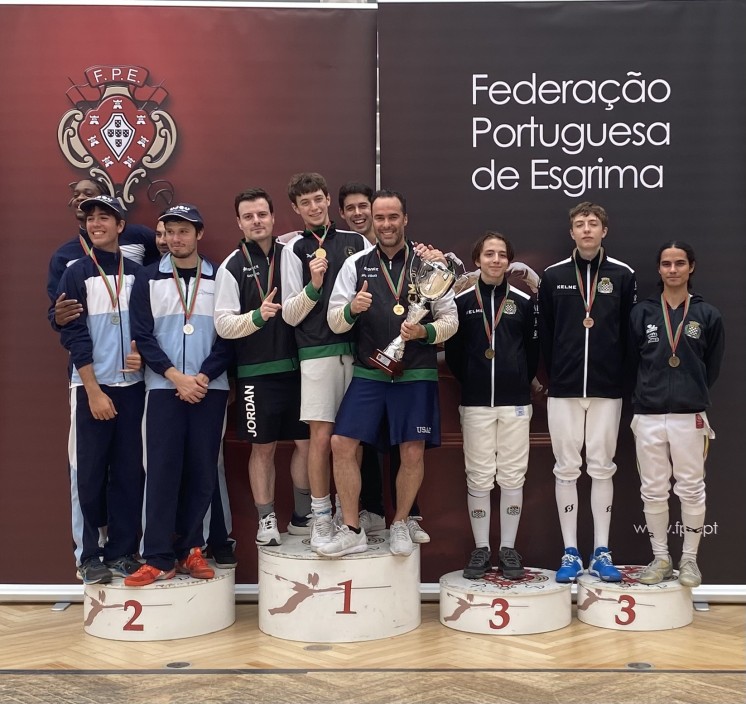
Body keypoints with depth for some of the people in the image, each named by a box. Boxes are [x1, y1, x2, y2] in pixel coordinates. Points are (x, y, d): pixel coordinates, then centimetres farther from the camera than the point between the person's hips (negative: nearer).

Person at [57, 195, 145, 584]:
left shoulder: (136, 273, 8)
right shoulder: (76, 274, 0)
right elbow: (73, 334, -6)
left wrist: (142, 352, -8)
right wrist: (94, 390, -12)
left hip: (131, 386, 3)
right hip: (91, 387, -3)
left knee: (128, 471, 4)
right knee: (89, 473, -1)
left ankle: (122, 550, 13)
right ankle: (89, 554, 8)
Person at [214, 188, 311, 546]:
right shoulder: (232, 266, -1)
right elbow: (223, 324, -6)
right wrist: (257, 316, -21)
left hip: (297, 365, 3)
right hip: (257, 372, -2)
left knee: (306, 441, 7)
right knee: (263, 447, 6)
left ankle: (303, 517, 21)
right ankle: (267, 521, 17)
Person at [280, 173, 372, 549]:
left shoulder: (357, 242, 11)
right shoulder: (294, 249, 6)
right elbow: (290, 315, 3)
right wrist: (313, 287, -14)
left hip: (358, 348, 2)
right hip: (317, 351, -2)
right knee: (321, 434, -4)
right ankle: (321, 518, 6)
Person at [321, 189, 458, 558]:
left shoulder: (428, 263, 3)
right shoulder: (356, 265, 6)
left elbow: (450, 319, 3)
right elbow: (334, 321, 5)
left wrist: (426, 331, -17)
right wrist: (351, 309, -16)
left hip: (416, 375, -1)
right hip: (368, 374, 2)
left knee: (413, 453, 1)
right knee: (342, 444, -5)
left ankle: (400, 525, 23)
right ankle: (352, 531, 8)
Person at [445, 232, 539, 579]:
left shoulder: (524, 302, 4)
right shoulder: (461, 301, 2)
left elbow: (533, 350, 7)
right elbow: (453, 352, 5)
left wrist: (520, 384, 3)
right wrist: (471, 382, 5)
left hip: (515, 402, 1)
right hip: (475, 403, 0)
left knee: (512, 477, 4)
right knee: (478, 478, 4)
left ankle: (508, 549, 14)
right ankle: (481, 549, 13)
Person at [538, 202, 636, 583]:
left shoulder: (623, 275, 3)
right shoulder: (553, 276, 4)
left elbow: (631, 332, 4)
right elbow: (544, 333, 6)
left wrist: (624, 378, 0)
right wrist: (553, 375, 2)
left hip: (607, 389, 0)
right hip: (563, 389, 1)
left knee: (602, 467, 6)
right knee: (566, 468, 4)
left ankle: (602, 553, 13)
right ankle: (570, 553, 11)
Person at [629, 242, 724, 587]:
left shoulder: (708, 315, 2)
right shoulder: (641, 313, 4)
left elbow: (712, 368, 8)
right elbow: (630, 362, 7)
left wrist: (692, 394, 8)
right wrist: (642, 398, 5)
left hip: (690, 416, -1)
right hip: (648, 416, 1)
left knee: (691, 489, 5)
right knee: (653, 490, 7)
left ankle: (689, 559, 19)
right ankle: (660, 558, 20)